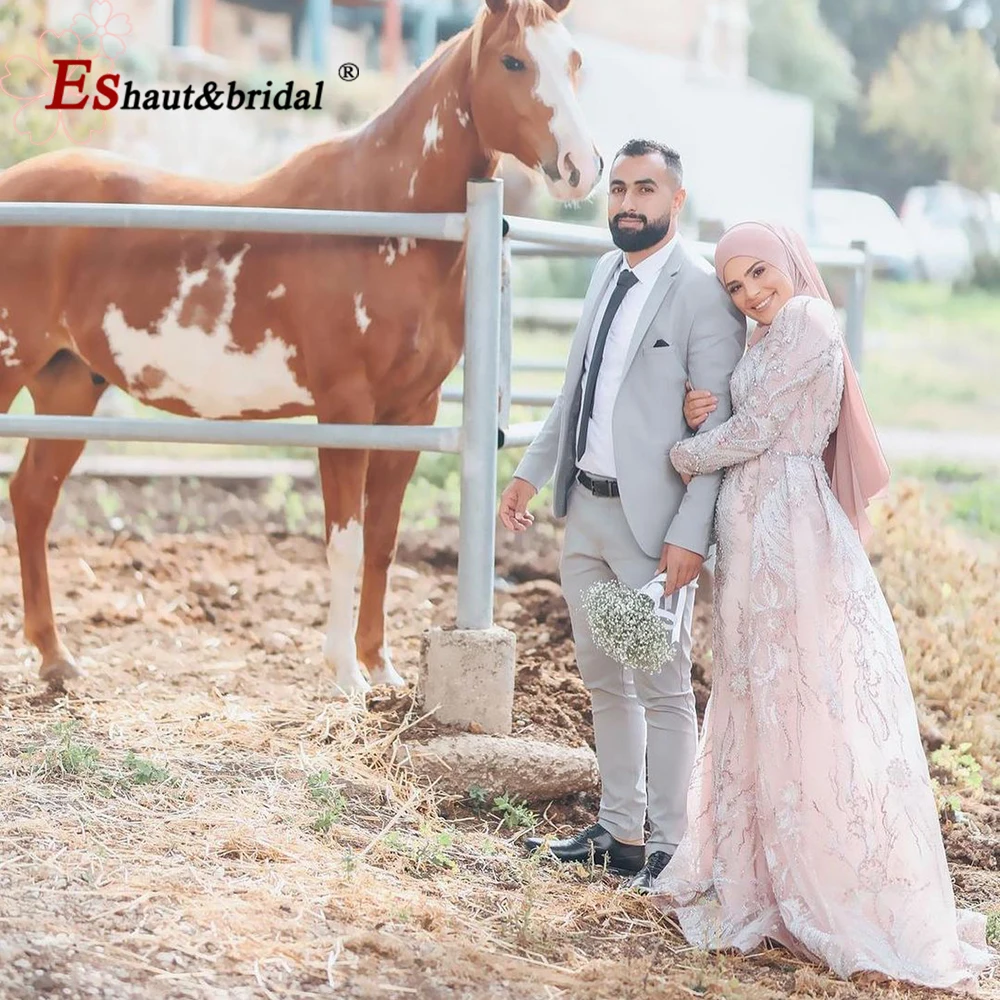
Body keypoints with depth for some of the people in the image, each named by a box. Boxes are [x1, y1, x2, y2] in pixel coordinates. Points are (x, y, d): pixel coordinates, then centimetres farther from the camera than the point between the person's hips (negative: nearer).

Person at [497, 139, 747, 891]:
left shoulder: (704, 293, -14)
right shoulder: (608, 273, 11)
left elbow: (720, 428, -16)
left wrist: (690, 535, -21)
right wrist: (534, 470, 18)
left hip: (651, 522, -8)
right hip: (585, 510, 8)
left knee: (662, 690, 2)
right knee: (604, 681, 17)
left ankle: (667, 848, 12)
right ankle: (618, 831, 29)